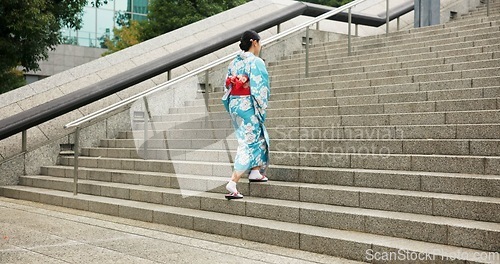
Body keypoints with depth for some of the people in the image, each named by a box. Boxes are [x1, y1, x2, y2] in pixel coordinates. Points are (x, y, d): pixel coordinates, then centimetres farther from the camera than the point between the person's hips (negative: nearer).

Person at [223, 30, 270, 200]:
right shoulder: (256, 62, -13)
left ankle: (255, 172, 30)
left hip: (234, 105, 8)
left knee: (257, 137, 25)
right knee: (249, 144, -4)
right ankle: (233, 183, -11)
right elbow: (259, 89, -17)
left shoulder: (234, 62, 9)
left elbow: (227, 86, 11)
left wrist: (233, 107, 16)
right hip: (249, 107, -8)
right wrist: (262, 109, -7)